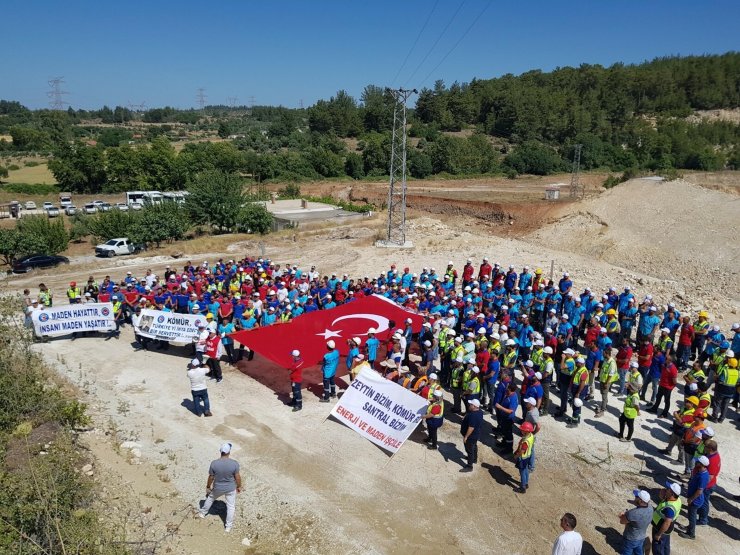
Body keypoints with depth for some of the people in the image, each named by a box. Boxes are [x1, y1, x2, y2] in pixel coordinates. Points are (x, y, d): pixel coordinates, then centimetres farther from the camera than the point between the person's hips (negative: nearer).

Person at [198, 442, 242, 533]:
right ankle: (228, 526, 26)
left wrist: (208, 486, 9)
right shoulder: (234, 463, -25)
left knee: (210, 498, 31)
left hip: (218, 488, 1)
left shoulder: (214, 463, -23)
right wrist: (239, 486, 5)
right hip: (231, 488, -1)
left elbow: (211, 477, -9)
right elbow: (237, 477, -13)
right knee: (231, 506, 17)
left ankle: (203, 513, 51)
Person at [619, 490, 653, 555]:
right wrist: (626, 514, -11)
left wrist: (623, 515, -3)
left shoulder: (633, 513, -40)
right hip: (641, 538, 6)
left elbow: (621, 521, -21)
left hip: (630, 539, -6)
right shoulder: (650, 508, -17)